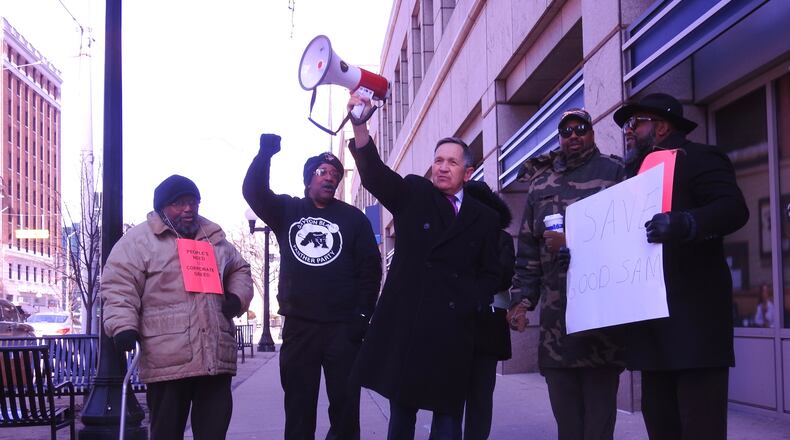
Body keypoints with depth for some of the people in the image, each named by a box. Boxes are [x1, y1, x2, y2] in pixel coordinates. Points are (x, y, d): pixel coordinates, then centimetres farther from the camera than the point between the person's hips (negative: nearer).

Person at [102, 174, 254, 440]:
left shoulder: (214, 238, 18)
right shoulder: (139, 240, 1)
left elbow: (239, 270, 29)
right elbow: (119, 285, -6)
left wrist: (237, 298, 9)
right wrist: (124, 326, -20)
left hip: (217, 357, 5)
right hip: (167, 359, -5)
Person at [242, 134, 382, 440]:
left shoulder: (353, 218, 8)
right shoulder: (287, 211, 9)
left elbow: (371, 267, 4)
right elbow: (254, 191, -7)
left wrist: (362, 315, -4)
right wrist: (266, 153, -23)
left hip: (343, 327, -1)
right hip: (298, 326, 1)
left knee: (345, 407, -1)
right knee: (298, 409, 5)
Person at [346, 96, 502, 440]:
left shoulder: (484, 218, 9)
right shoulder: (412, 195, 7)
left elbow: (491, 274, 12)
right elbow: (374, 174, -10)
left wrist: (469, 302, -7)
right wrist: (360, 126, -27)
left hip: (453, 329, 1)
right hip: (405, 324, -1)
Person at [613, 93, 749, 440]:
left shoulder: (698, 158, -1)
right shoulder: (636, 172, 23)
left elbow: (734, 208, -16)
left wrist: (682, 223, -32)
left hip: (693, 315, -8)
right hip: (654, 322, 8)